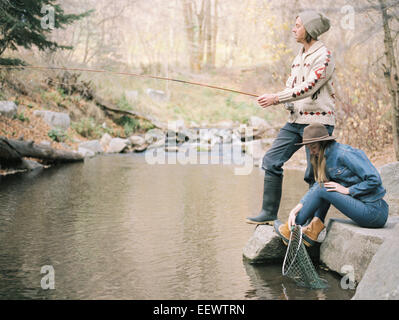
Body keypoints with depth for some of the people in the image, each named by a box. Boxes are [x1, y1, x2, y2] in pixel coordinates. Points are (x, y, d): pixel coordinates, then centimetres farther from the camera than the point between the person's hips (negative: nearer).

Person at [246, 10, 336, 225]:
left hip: (318, 122, -8)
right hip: (296, 121, 8)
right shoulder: (300, 56, 16)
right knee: (271, 161, 1)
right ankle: (269, 213, 7)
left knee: (315, 175, -3)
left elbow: (309, 86, -21)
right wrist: (273, 100, -5)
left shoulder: (323, 56, -11)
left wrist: (276, 98, -22)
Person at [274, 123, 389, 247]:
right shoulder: (325, 159, 11)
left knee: (322, 189, -11)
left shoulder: (344, 154, -16)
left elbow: (374, 180, -20)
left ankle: (291, 231, -1)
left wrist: (347, 190, -16)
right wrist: (297, 208, -8)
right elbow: (315, 187, 4)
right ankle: (313, 230, -2)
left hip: (375, 212, -9)